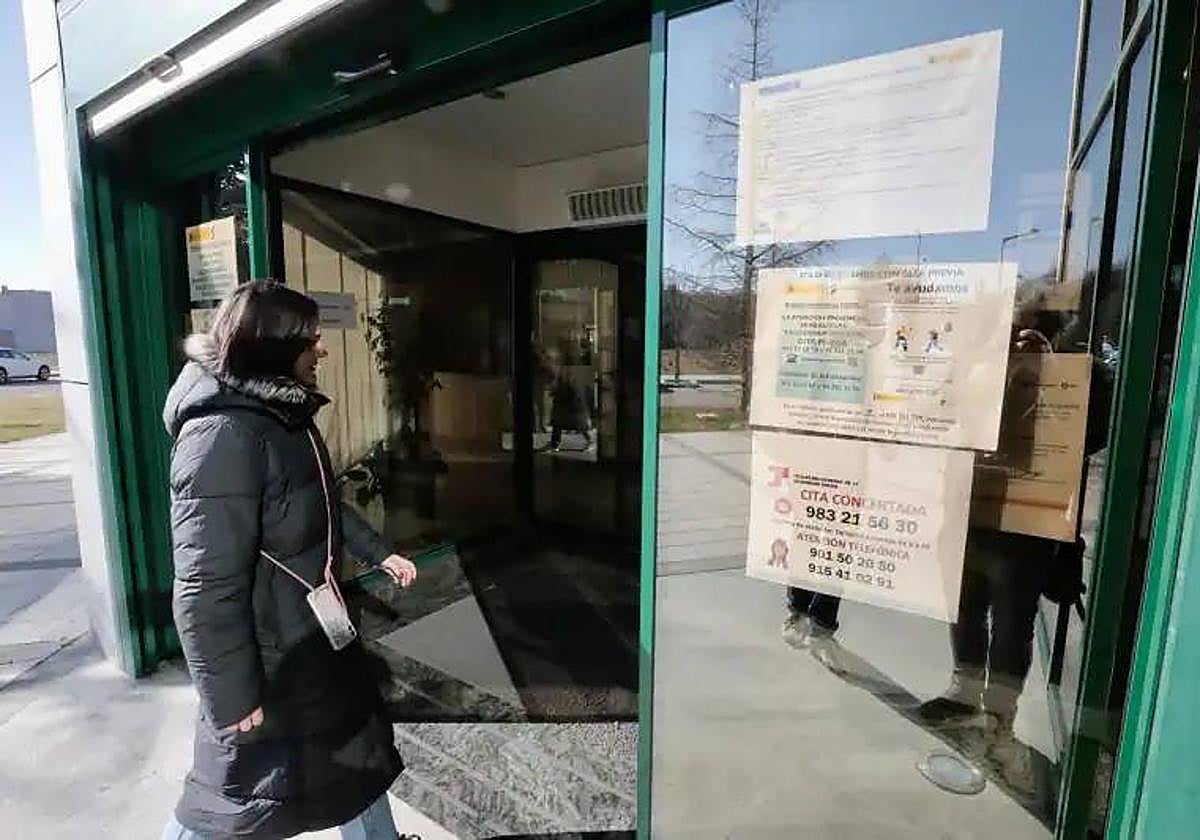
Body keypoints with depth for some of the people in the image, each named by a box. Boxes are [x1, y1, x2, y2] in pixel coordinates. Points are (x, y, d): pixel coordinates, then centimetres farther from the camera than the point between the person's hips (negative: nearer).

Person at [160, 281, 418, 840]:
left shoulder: (284, 414, 3)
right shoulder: (223, 435, -28)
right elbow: (207, 587, -28)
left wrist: (378, 552, 19)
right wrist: (233, 697, -21)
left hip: (314, 634, 9)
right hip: (266, 655, -9)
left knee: (358, 743, 25)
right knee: (234, 793, 15)